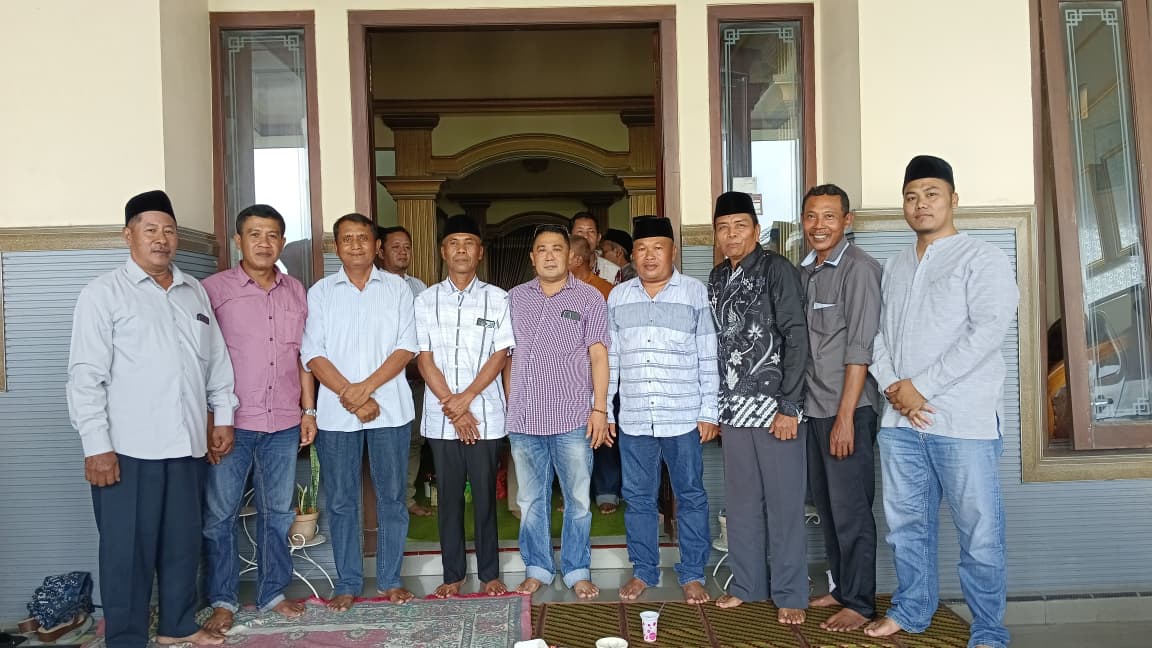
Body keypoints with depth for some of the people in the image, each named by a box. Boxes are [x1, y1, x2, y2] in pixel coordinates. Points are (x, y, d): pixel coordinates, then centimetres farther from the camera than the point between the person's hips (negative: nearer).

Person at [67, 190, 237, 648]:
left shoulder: (195, 292, 13)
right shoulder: (104, 293, -4)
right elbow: (86, 376, -9)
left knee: (183, 541, 14)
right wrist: (96, 446, -14)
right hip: (128, 450, -5)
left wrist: (223, 415, 14)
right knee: (129, 549, 4)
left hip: (186, 444, 5)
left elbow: (216, 358, 19)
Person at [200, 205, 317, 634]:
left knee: (278, 512, 12)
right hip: (230, 422, -3)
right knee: (220, 514, 4)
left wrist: (309, 410, 10)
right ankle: (223, 599, 19)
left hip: (283, 424, 4)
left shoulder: (296, 291, 9)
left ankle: (273, 593, 25)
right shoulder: (215, 289, -3)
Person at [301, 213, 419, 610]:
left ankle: (390, 580, 19)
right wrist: (349, 395, -12)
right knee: (340, 500, 6)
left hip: (390, 407, 0)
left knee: (391, 496, 6)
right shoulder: (320, 292, 5)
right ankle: (348, 583, 19)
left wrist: (365, 388, -13)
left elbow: (407, 346, -2)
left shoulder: (397, 289, 5)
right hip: (336, 411, 1)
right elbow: (313, 354, -1)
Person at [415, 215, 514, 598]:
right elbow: (424, 358, 0)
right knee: (449, 497, 8)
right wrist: (452, 408, -9)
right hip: (440, 417, 1)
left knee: (485, 495, 5)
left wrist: (465, 398, -12)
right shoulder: (426, 300, 5)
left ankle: (490, 573, 18)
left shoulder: (497, 299, 2)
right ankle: (453, 575, 20)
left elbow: (500, 355, -3)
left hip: (485, 414, -1)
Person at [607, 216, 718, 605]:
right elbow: (609, 358, 12)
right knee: (637, 497, 10)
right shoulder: (617, 297, 9)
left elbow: (708, 358, -1)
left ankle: (692, 574, 18)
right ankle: (643, 571, 24)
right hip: (633, 418, 3)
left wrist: (709, 412, -5)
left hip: (684, 417, -3)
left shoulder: (696, 293, 0)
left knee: (690, 496, 5)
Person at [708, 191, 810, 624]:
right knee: (741, 502, 13)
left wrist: (789, 406, -14)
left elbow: (796, 338, -10)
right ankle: (748, 585, 26)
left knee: (783, 503, 2)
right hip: (733, 408, 6)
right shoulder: (717, 278, 11)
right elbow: (714, 346, 12)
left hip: (773, 406, -5)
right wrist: (711, 405, 9)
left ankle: (790, 595, 15)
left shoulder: (776, 269, -5)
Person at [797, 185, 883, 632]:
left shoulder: (859, 268, -11)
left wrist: (845, 416, -18)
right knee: (825, 504, 15)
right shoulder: (805, 271, 11)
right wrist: (798, 404, 9)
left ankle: (860, 602, 12)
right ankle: (842, 586, 28)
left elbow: (860, 347, -15)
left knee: (851, 508, 0)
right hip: (813, 408, 7)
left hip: (848, 409, -7)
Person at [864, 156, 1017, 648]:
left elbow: (987, 331, -13)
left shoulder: (983, 259, -1)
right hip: (899, 421, 5)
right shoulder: (894, 267, 16)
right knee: (907, 525, 13)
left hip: (964, 420, -5)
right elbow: (877, 333, 12)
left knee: (979, 533, 1)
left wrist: (921, 386, -14)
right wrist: (894, 388, -6)